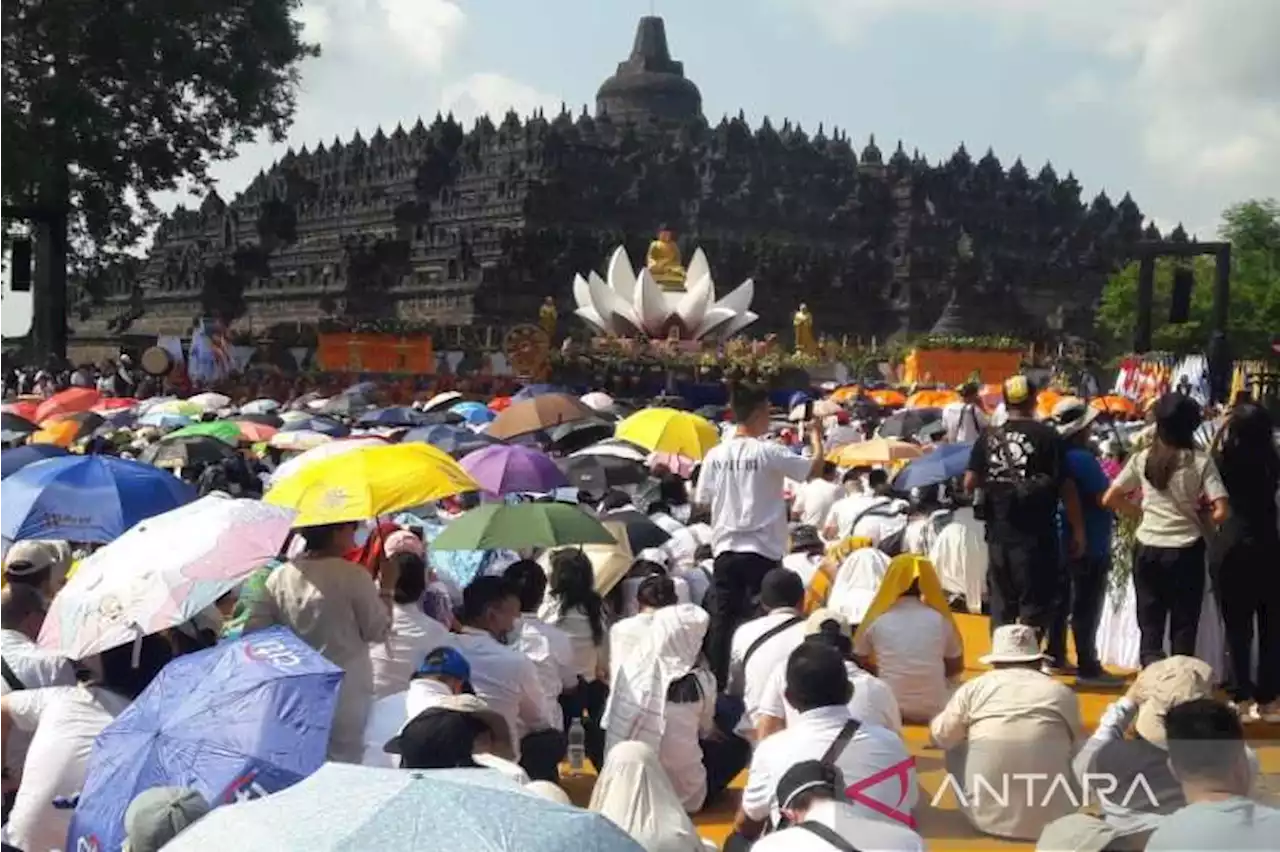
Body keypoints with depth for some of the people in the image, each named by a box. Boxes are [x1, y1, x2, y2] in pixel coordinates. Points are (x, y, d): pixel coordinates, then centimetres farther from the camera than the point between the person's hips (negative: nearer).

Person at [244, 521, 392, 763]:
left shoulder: (280, 576, -1)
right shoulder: (353, 576, -14)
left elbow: (253, 633, -1)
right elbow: (379, 632, -6)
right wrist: (387, 588, 4)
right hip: (345, 692, -4)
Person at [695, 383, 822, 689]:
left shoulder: (716, 455, 2)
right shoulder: (768, 452, -11)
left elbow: (701, 501, 8)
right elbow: (814, 468, -6)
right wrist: (815, 435, 10)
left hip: (726, 549, 4)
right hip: (762, 551, -4)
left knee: (722, 621, 7)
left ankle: (716, 685, 9)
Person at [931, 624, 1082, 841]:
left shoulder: (975, 687, 4)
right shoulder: (1062, 693, 6)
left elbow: (942, 737, 12)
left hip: (985, 815, 0)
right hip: (1051, 818, 0)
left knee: (955, 746, 25)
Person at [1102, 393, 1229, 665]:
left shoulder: (1142, 459, -1)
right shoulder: (1201, 462, -8)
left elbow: (1109, 500, 3)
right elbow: (1220, 512, -14)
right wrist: (1200, 519, 6)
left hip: (1148, 551, 2)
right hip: (1186, 552, -2)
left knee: (1150, 628, 9)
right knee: (1183, 629, 9)